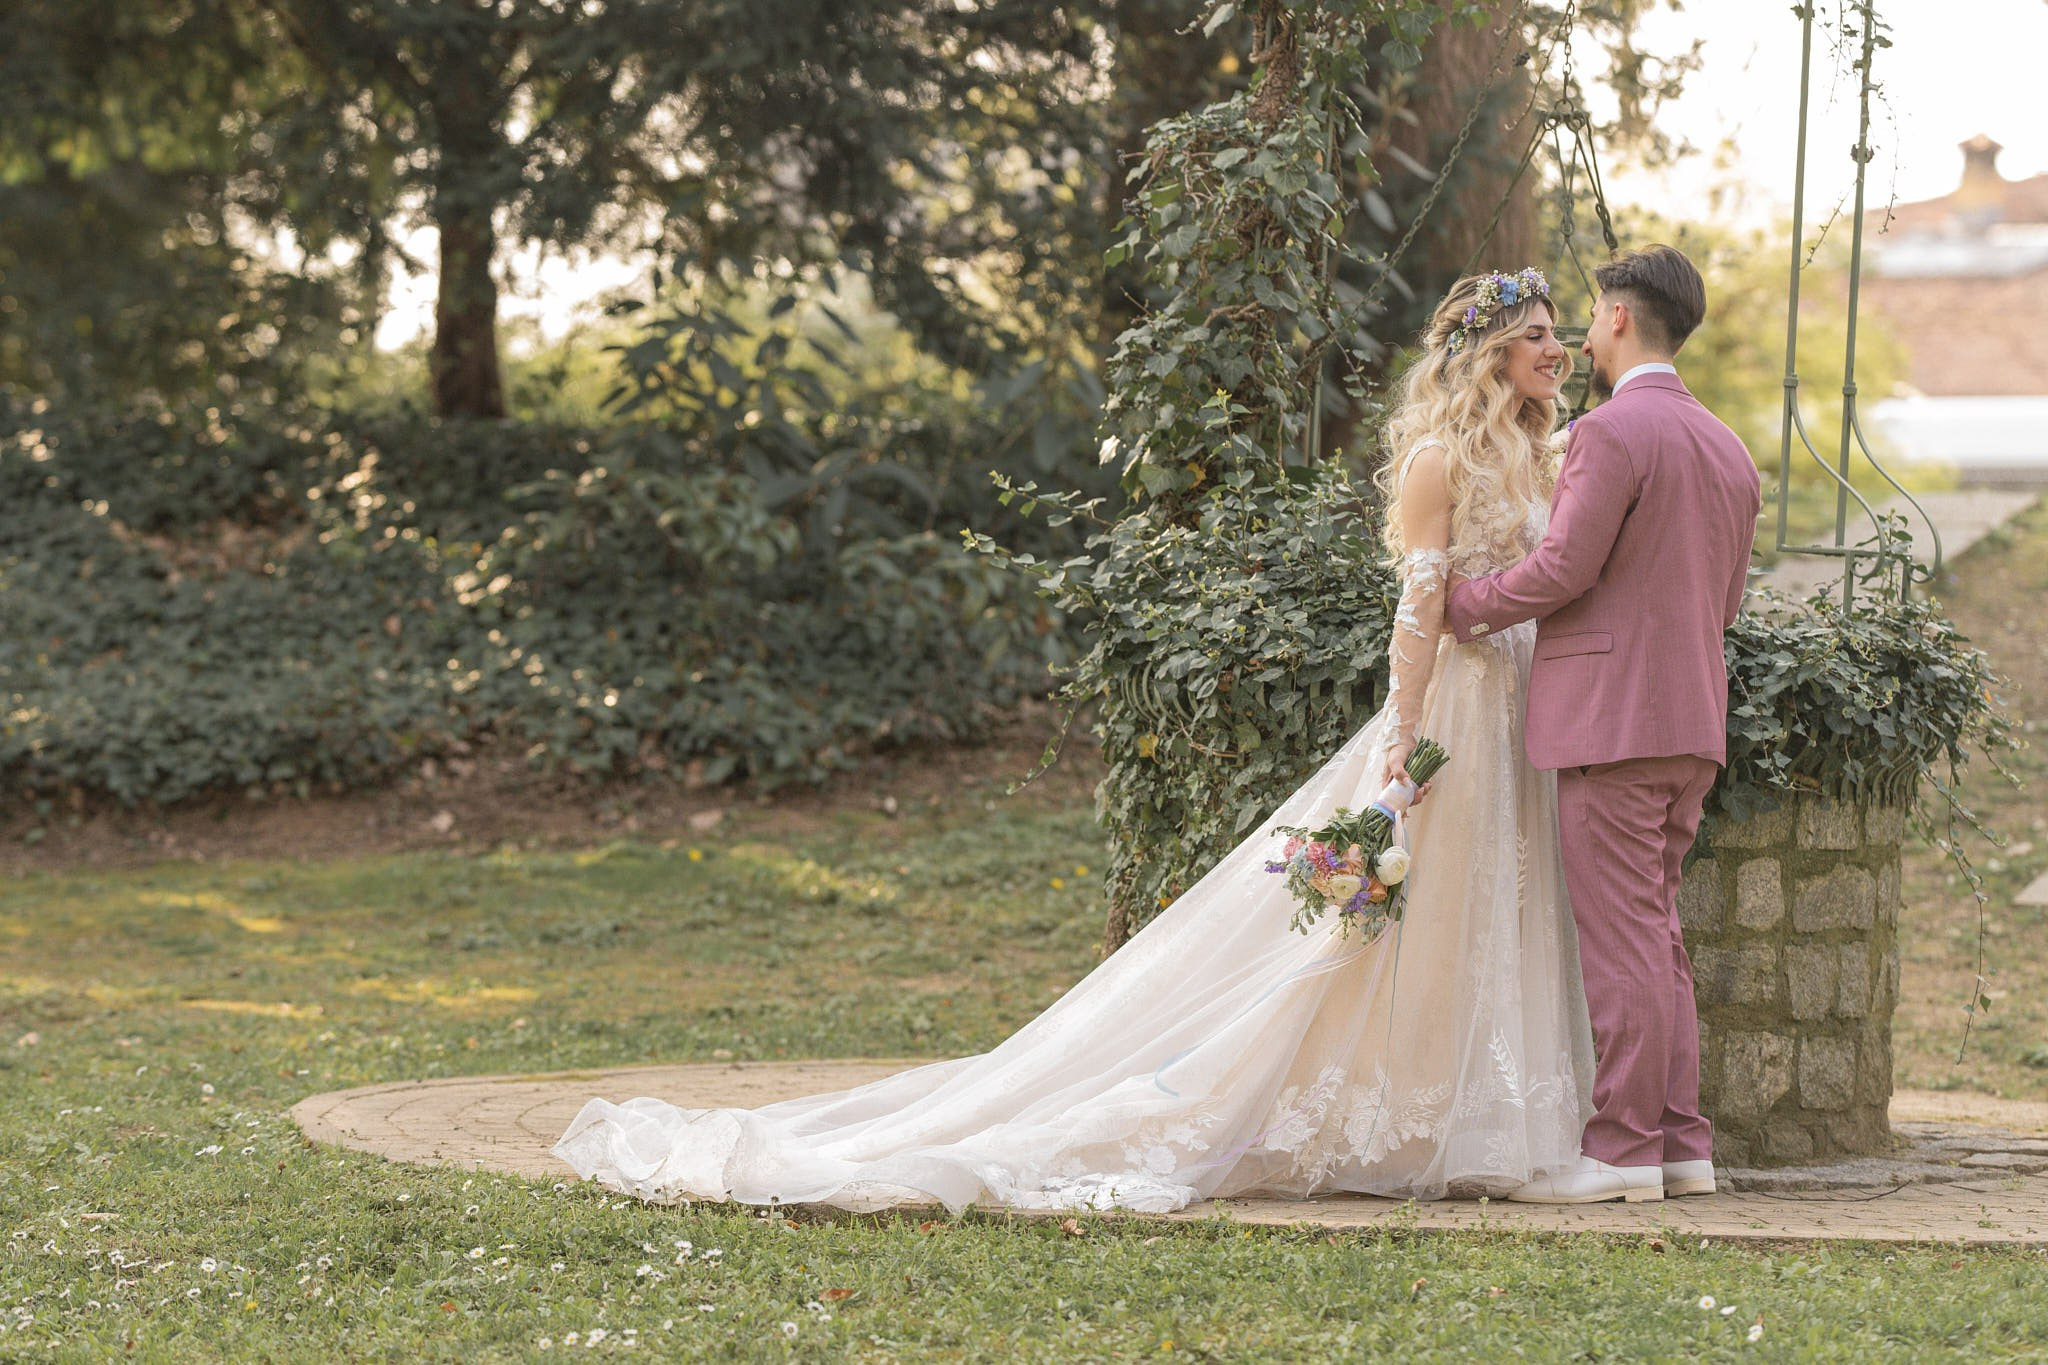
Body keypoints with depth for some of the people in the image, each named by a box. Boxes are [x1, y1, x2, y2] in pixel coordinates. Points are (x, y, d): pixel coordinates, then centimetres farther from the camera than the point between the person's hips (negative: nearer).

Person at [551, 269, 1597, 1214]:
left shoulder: (1532, 456, 15)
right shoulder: (1442, 457, -10)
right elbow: (1421, 606, -15)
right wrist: (1403, 744, -21)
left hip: (1520, 714, 8)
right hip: (1449, 710, -8)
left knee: (1486, 932, 6)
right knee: (1397, 927, -7)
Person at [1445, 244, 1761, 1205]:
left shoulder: (1612, 432, -12)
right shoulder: (1727, 450, 16)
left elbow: (1563, 567, -16)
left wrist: (1461, 605, -2)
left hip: (1613, 722, -9)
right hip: (1694, 724, 9)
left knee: (1622, 939, -6)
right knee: (1655, 935, 14)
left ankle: (1623, 1151, -4)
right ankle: (1680, 1143, 14)